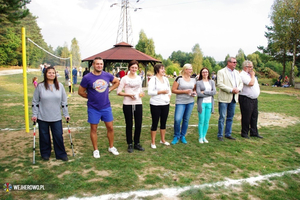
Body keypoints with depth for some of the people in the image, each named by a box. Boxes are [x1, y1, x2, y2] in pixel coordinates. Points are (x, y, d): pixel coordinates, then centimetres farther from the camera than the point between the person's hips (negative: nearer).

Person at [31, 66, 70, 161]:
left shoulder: (60, 86, 3)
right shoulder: (40, 86, -2)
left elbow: (64, 101, 6)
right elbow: (35, 102, 3)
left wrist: (66, 114, 5)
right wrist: (34, 114, -2)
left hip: (56, 118, 1)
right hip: (43, 118, -1)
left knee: (59, 136, 3)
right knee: (44, 137, 10)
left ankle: (61, 154, 18)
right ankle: (45, 154, 29)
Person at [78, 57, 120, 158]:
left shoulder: (107, 75, -1)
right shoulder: (87, 78, -10)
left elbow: (117, 82, 17)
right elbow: (80, 92, -1)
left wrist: (109, 89, 5)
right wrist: (91, 97, 0)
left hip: (106, 107, 3)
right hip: (93, 108, -2)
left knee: (110, 128, 8)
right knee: (94, 129, 8)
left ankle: (111, 147, 28)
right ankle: (96, 150, 24)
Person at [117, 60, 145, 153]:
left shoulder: (139, 78, 12)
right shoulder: (125, 78, -2)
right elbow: (118, 92, -5)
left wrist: (141, 93, 0)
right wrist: (128, 94, -17)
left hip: (138, 104, 4)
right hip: (128, 104, -4)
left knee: (139, 124, 6)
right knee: (129, 125, 5)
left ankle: (137, 143, 22)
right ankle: (130, 144, 19)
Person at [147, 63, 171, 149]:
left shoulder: (166, 79, 11)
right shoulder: (153, 79, -8)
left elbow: (169, 89, 21)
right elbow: (150, 92, -17)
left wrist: (169, 96, 3)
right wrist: (161, 92, -19)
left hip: (165, 104, 6)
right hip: (156, 104, -6)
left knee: (163, 122, 14)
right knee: (155, 123, 2)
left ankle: (162, 140, 29)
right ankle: (153, 142, 13)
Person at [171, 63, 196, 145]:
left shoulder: (193, 79, 9)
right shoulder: (179, 78, -7)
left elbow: (195, 89, 23)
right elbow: (173, 90, -9)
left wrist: (194, 93, 0)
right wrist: (184, 91, -16)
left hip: (190, 102, 5)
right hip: (180, 102, -5)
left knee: (186, 120, 9)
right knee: (177, 119, -12)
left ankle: (183, 136, 25)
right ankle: (176, 136, 10)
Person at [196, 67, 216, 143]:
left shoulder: (212, 82, 12)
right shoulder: (198, 82, 0)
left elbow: (214, 92, -2)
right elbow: (198, 93, -12)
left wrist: (204, 92, -11)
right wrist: (209, 93, -7)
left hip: (209, 103, 3)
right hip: (202, 103, -3)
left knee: (207, 121, 7)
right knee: (201, 121, -1)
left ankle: (204, 136, 19)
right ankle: (200, 137, 11)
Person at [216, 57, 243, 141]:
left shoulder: (237, 72, 16)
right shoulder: (221, 72, -6)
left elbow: (241, 83, 16)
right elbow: (219, 84, -16)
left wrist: (238, 89, -7)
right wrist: (231, 90, -19)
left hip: (233, 98, 7)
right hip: (224, 98, -6)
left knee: (230, 117, 12)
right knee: (222, 117, -2)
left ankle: (228, 134, 23)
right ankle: (220, 135, 8)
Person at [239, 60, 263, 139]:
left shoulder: (250, 74, 18)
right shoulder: (242, 75, -13)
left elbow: (256, 83, 28)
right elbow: (251, 83, -23)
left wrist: (258, 90, 14)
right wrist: (252, 75, -8)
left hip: (254, 99, 9)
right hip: (246, 99, -9)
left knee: (254, 116, 12)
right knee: (246, 117, -1)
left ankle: (254, 132, 22)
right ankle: (244, 133, 11)